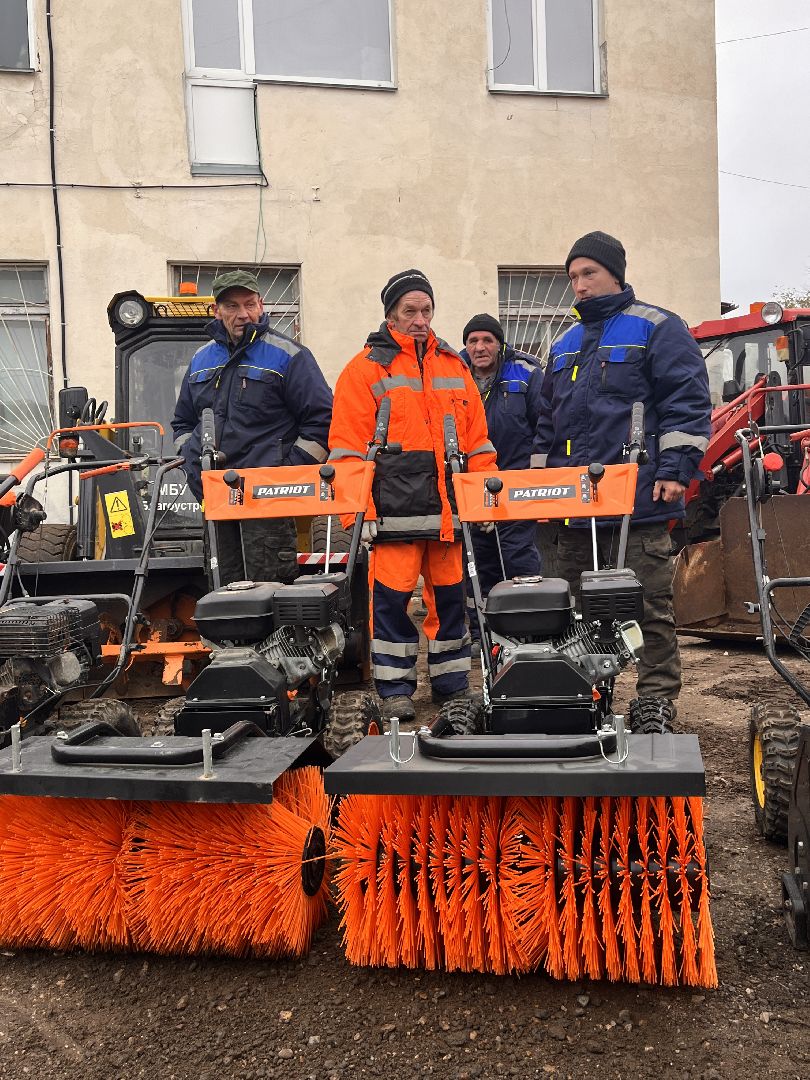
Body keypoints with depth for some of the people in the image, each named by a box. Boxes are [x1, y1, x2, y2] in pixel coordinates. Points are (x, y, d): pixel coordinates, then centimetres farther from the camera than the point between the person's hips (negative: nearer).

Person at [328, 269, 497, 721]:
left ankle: (453, 684, 23)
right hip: (395, 509, -4)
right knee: (391, 596, -3)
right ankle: (396, 690, 10)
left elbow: (478, 440, 17)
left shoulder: (455, 366, 17)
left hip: (450, 507, 4)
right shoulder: (367, 368, 3)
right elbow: (348, 446, -3)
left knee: (451, 594, 10)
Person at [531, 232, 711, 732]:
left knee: (650, 605, -3)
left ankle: (656, 701, 5)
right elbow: (547, 423, 26)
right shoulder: (565, 347, 22)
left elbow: (688, 404, -6)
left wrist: (675, 469, -14)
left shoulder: (657, 329, 2)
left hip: (638, 502, -7)